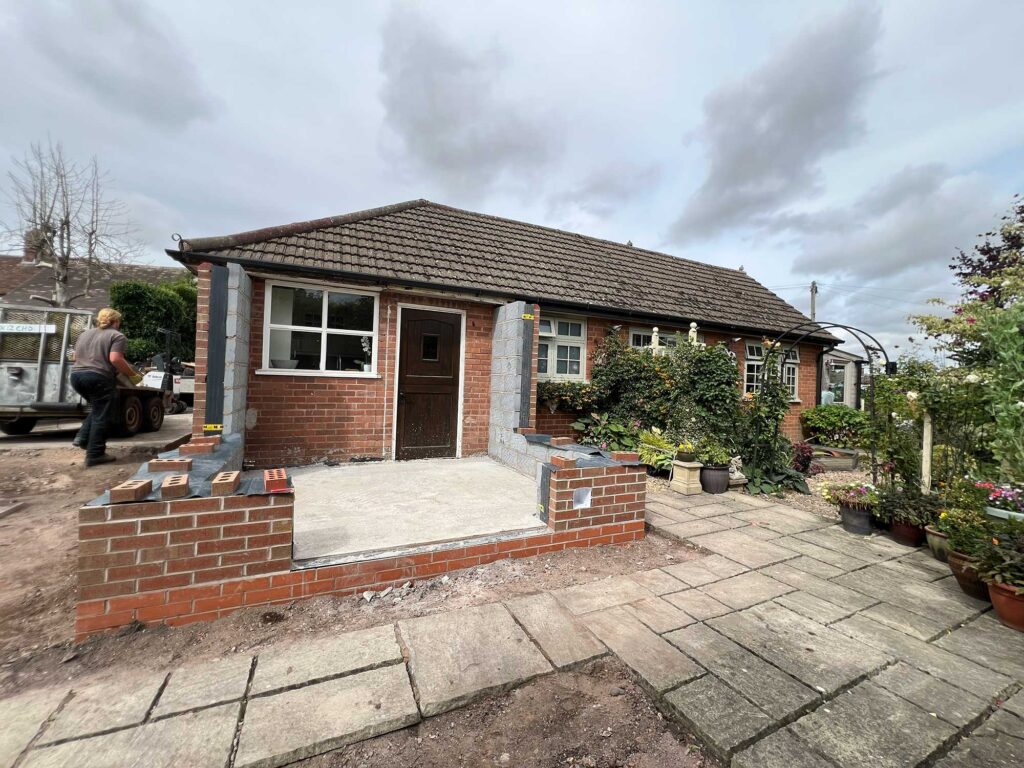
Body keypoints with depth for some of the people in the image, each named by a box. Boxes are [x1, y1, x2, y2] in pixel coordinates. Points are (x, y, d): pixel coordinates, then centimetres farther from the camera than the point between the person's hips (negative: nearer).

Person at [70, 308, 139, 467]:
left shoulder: (85, 334, 19)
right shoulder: (117, 336, -5)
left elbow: (76, 356, 26)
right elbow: (115, 359, -18)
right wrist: (131, 374, -7)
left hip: (76, 376, 8)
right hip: (98, 378, -8)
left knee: (97, 410, 26)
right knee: (102, 416, -1)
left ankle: (82, 438, 15)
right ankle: (94, 455, 1)